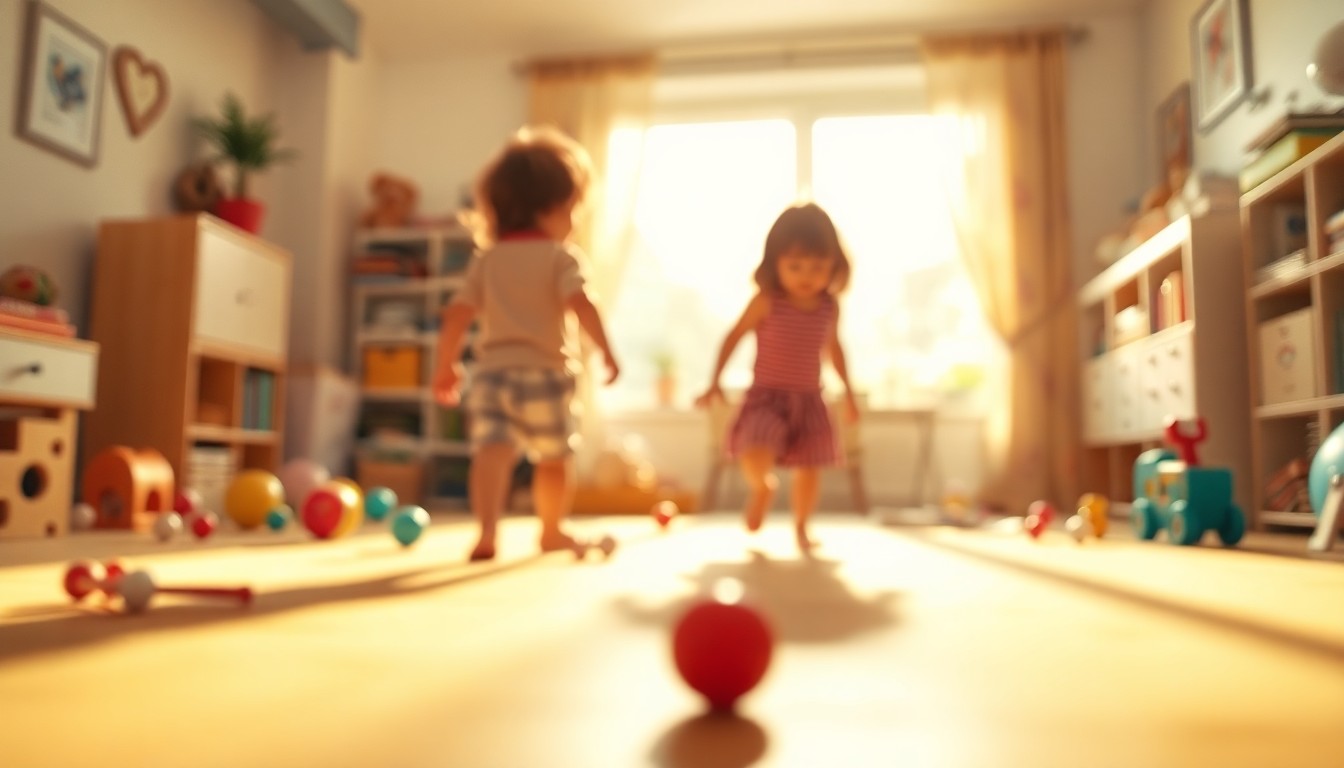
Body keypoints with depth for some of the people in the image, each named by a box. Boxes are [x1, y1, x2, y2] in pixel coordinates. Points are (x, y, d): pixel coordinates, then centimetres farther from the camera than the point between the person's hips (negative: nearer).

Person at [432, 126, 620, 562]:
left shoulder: (486, 260, 12)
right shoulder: (561, 256, -2)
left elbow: (457, 315, 6)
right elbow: (581, 303, -18)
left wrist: (446, 366, 15)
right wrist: (606, 350, -15)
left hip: (491, 370, 3)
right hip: (544, 372, -3)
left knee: (492, 450, -9)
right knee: (555, 456, 16)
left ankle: (487, 530, -28)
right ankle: (552, 530, 31)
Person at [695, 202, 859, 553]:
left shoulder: (830, 306, 0)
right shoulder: (766, 301, -11)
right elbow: (734, 336, -3)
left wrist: (848, 391, 21)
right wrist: (715, 382, -7)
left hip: (809, 402, 4)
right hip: (766, 397, -3)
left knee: (808, 471, 5)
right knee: (755, 458, -22)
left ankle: (800, 527, 34)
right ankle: (762, 487, 17)